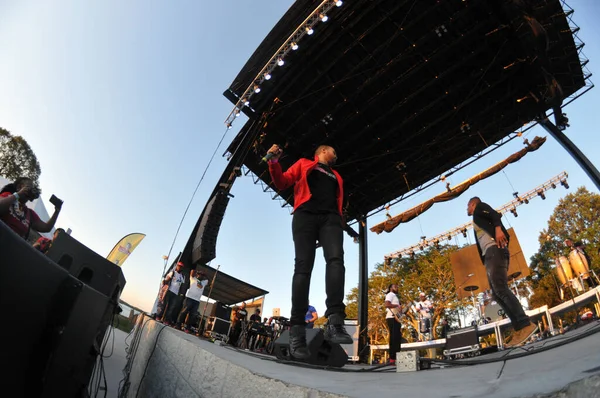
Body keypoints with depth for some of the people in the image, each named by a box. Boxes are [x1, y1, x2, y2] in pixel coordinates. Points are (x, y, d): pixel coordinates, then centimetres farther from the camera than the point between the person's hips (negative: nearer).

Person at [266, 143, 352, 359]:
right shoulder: (304, 164, 25)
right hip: (306, 214, -3)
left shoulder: (337, 177, 35)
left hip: (331, 218, 3)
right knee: (303, 267, -16)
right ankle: (297, 330, -19)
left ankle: (334, 322, -36)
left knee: (336, 259, -24)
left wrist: (339, 219, 6)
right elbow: (282, 183, 15)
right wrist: (274, 161, -1)